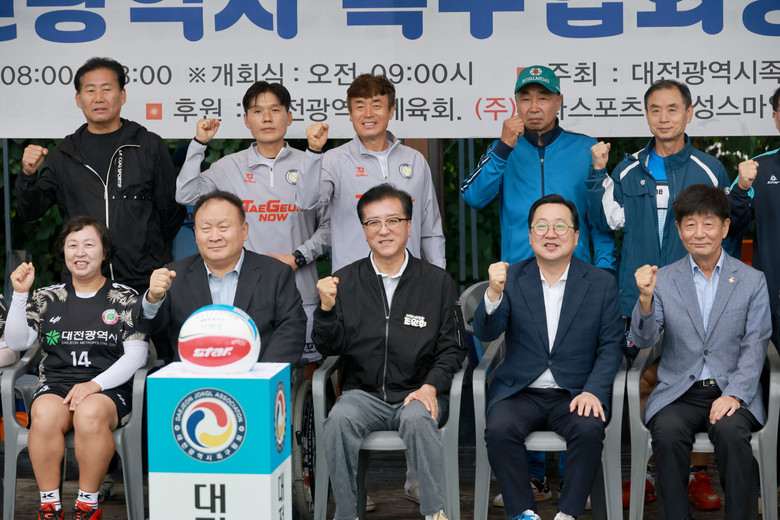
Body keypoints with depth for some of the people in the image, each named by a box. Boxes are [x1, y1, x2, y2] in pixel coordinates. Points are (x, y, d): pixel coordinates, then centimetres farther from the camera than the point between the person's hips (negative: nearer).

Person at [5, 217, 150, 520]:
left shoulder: (125, 299, 9)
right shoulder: (47, 299, 17)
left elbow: (136, 355, 0)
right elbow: (17, 343, 8)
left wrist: (95, 384, -15)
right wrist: (20, 294, -3)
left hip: (109, 388, -2)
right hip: (55, 384, 2)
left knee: (89, 414, -37)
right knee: (44, 414, -34)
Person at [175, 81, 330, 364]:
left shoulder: (310, 164, 6)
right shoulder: (230, 166, 9)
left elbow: (330, 223, 5)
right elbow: (186, 195, -1)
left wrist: (298, 258, -7)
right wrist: (199, 144, -3)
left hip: (299, 290, 0)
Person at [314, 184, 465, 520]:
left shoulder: (438, 282, 6)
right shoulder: (344, 281, 7)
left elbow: (451, 348, 6)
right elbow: (328, 349, 6)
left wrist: (430, 386, -11)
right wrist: (326, 308, -11)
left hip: (418, 393, -1)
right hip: (363, 393, 1)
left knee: (418, 419, -34)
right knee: (340, 420, -30)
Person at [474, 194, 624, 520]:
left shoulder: (601, 283, 5)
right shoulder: (511, 279, 5)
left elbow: (611, 345, 3)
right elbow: (485, 333, -6)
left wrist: (593, 392, -13)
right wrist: (493, 294, -26)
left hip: (574, 394, 0)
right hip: (519, 392, 0)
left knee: (589, 429, -30)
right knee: (499, 429, -29)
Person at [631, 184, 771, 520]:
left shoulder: (752, 281, 6)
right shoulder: (663, 280, 7)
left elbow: (754, 347, 1)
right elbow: (644, 340, -1)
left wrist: (734, 395, -13)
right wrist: (645, 298, -20)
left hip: (732, 393, -1)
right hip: (678, 392, 1)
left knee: (730, 431, -32)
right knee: (667, 431, -30)